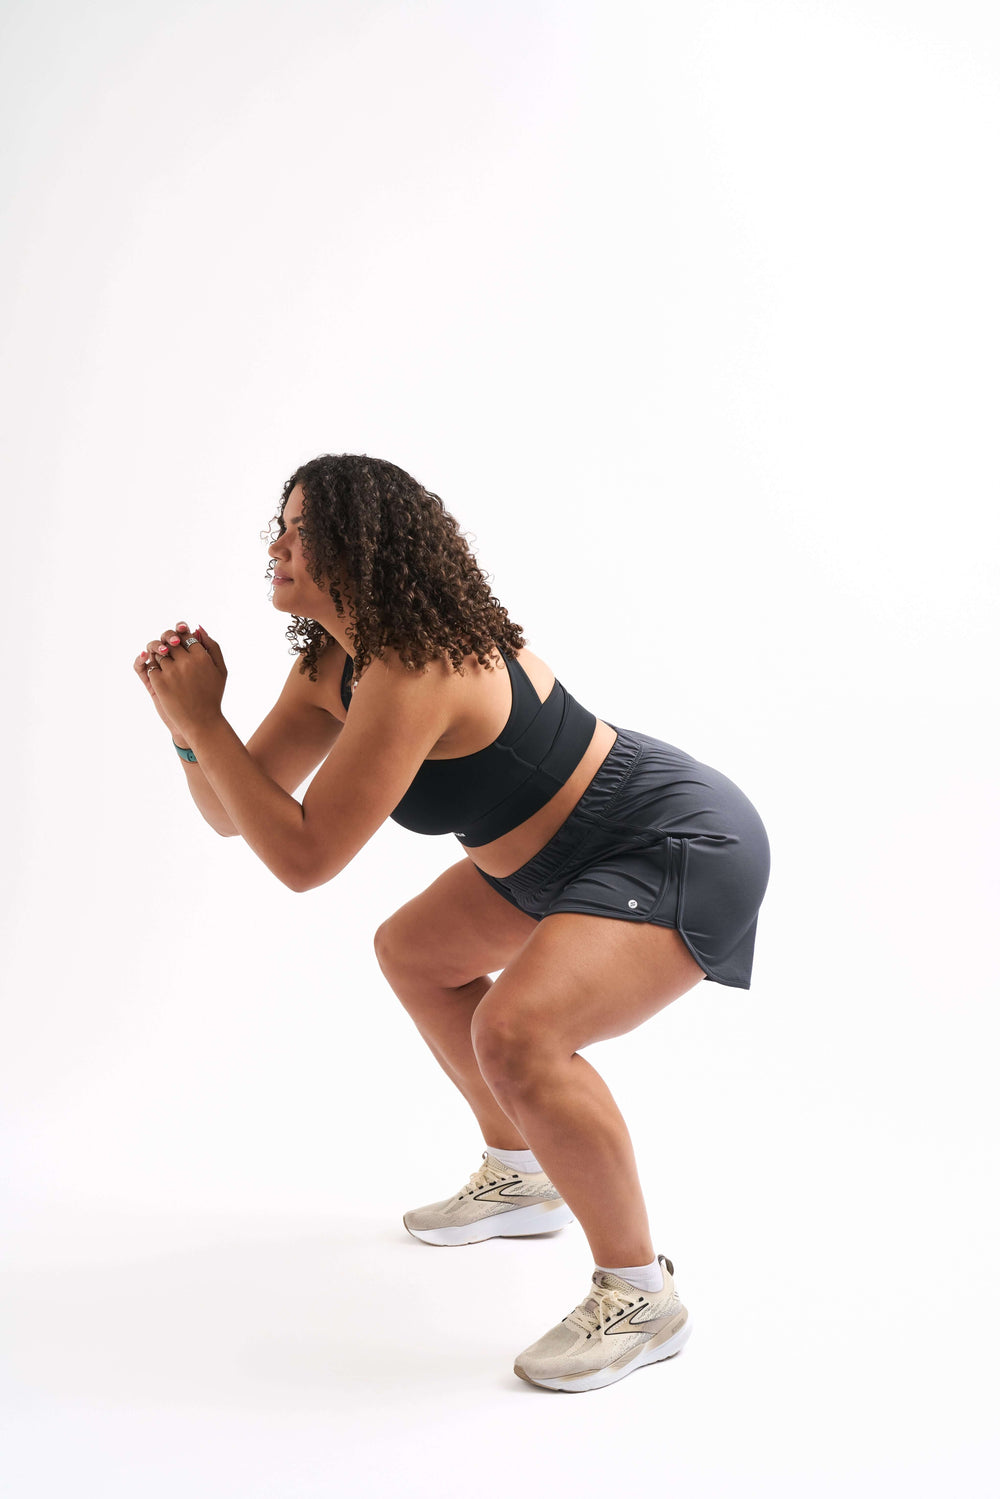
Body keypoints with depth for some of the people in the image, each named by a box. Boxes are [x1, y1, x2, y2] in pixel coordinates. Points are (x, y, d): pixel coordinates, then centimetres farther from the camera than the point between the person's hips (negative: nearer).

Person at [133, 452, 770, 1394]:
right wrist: (189, 728, -14)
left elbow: (302, 855, -27)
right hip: (581, 850, 11)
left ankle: (640, 1296, -7)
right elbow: (234, 813, 4)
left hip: (684, 848, -10)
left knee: (515, 1033, -30)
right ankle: (521, 1180, 36)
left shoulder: (417, 673, -29)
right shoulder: (334, 664, 1)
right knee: (413, 955, 21)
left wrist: (204, 718, -22)